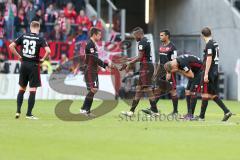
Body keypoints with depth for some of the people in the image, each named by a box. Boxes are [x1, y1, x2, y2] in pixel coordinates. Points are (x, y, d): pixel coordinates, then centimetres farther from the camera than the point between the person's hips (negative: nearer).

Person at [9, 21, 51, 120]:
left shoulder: (23, 36, 3)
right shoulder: (40, 39, -6)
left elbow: (11, 46, -1)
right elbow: (48, 51, -18)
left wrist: (19, 56, 5)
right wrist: (43, 59, -3)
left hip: (24, 64, 3)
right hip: (34, 65, -3)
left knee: (21, 89, 17)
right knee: (33, 91, 1)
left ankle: (18, 111, 12)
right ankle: (29, 114, -1)